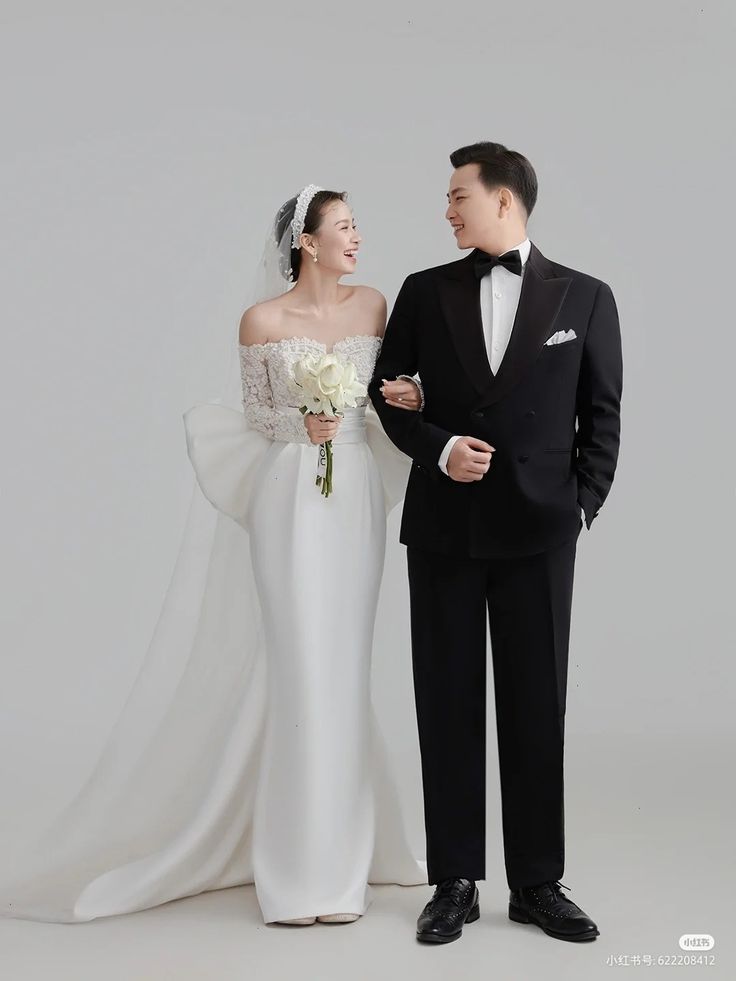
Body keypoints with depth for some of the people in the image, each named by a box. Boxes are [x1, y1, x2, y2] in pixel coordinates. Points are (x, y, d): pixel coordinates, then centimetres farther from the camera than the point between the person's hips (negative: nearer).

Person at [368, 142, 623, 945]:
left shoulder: (584, 298, 3)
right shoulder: (425, 292, 6)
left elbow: (602, 415, 6)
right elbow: (386, 390, 9)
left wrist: (583, 505, -3)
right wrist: (438, 448, -7)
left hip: (536, 531, -1)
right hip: (444, 528, 1)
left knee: (536, 706, 4)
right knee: (447, 703, 4)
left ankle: (537, 883, 16)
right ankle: (455, 882, 14)